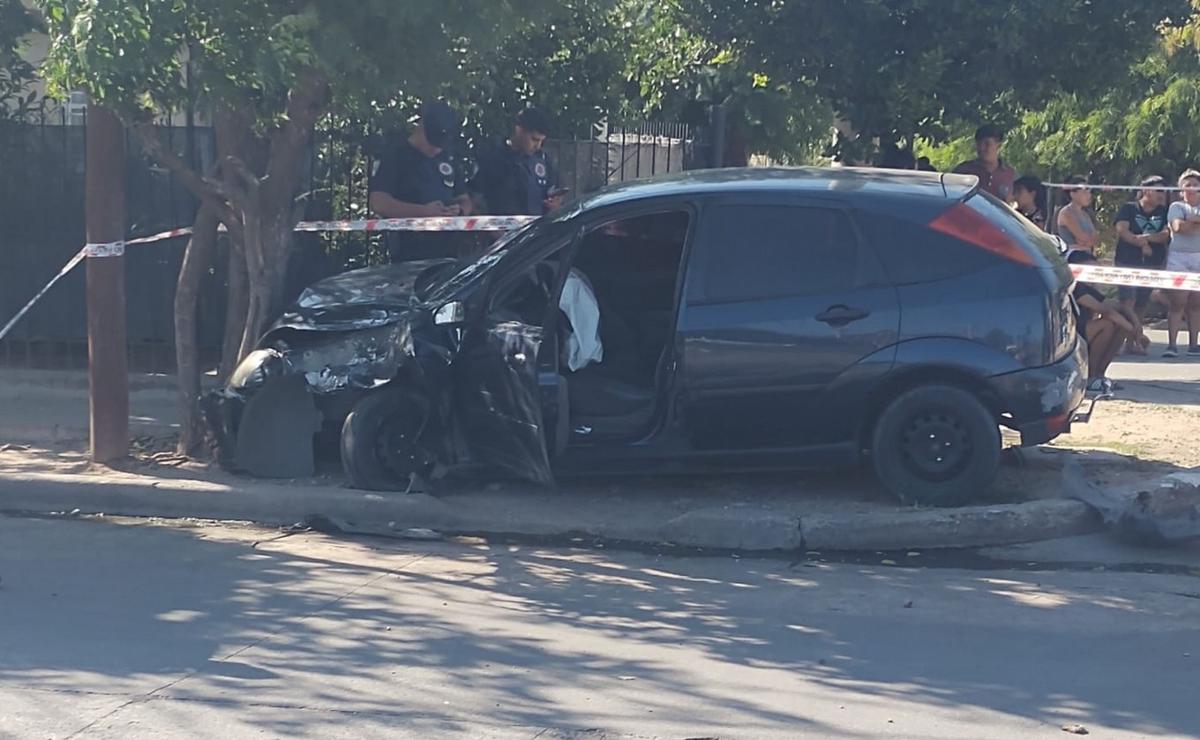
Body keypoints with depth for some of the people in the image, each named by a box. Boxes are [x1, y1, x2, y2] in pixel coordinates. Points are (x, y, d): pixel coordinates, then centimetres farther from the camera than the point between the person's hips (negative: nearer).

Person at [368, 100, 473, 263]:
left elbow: (464, 200, 23)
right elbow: (378, 202, -13)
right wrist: (423, 210, -22)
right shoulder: (397, 157, -2)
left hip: (446, 250, 6)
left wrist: (460, 210, -4)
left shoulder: (448, 158, 17)